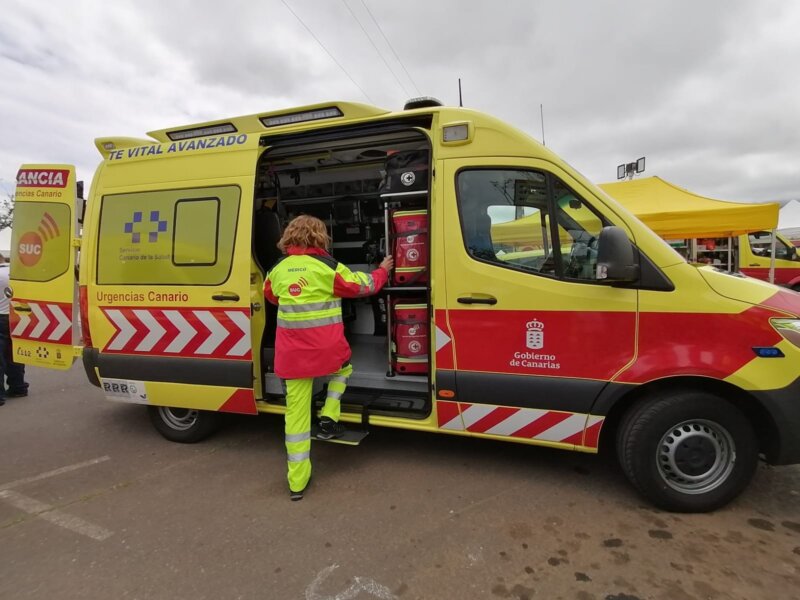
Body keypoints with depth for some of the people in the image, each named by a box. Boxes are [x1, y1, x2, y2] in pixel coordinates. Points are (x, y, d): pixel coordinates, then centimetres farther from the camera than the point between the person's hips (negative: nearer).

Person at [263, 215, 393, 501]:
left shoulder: (279, 268, 7)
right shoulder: (327, 266, -7)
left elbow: (270, 294, 27)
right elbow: (360, 286, 4)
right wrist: (382, 271, 22)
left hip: (291, 354, 4)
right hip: (325, 349, -3)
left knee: (297, 411, 9)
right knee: (343, 368, 33)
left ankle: (297, 481, 17)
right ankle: (328, 420, 21)